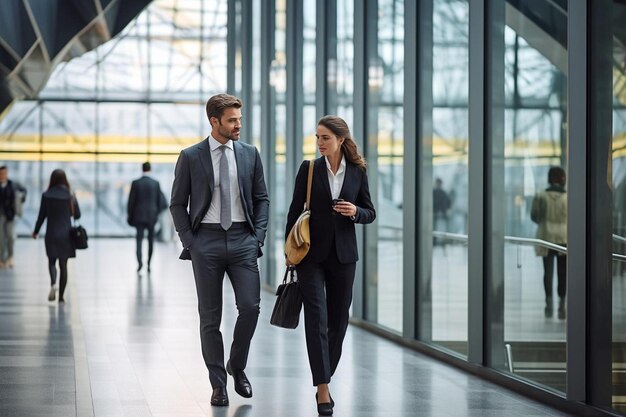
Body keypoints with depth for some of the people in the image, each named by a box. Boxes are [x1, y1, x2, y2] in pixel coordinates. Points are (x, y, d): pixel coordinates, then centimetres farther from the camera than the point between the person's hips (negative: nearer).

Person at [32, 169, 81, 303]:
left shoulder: (46, 195, -7)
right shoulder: (70, 195, -5)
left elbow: (42, 216, -2)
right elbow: (77, 215, 0)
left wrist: (36, 231, 13)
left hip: (51, 233, -1)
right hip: (66, 234, 1)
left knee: (52, 261, 12)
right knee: (63, 264, 8)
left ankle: (53, 283, -17)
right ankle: (61, 296, 8)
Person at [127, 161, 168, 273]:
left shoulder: (135, 183, -5)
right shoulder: (155, 183, -3)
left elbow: (131, 201, -3)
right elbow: (160, 200, 1)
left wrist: (130, 216, 6)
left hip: (139, 216, -1)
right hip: (152, 216, 1)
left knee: (139, 239, -1)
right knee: (151, 240, 12)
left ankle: (139, 262, -21)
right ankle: (149, 264, 14)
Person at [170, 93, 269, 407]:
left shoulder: (249, 154, 7)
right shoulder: (191, 157, 0)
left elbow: (261, 199, 12)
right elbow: (178, 204, 4)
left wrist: (258, 236, 1)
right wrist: (189, 242, -4)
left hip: (242, 240, 2)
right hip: (206, 240, -2)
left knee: (250, 307, -9)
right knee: (210, 316, 2)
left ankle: (237, 366, 15)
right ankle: (218, 383, 11)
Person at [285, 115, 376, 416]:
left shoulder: (357, 172, 3)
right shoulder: (309, 169, -1)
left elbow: (370, 213, 9)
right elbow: (295, 210, 3)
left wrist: (355, 211, -14)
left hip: (343, 255, 2)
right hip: (312, 254, -2)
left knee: (338, 320, 8)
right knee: (317, 319, -10)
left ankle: (324, 382, 24)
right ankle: (323, 391, -12)